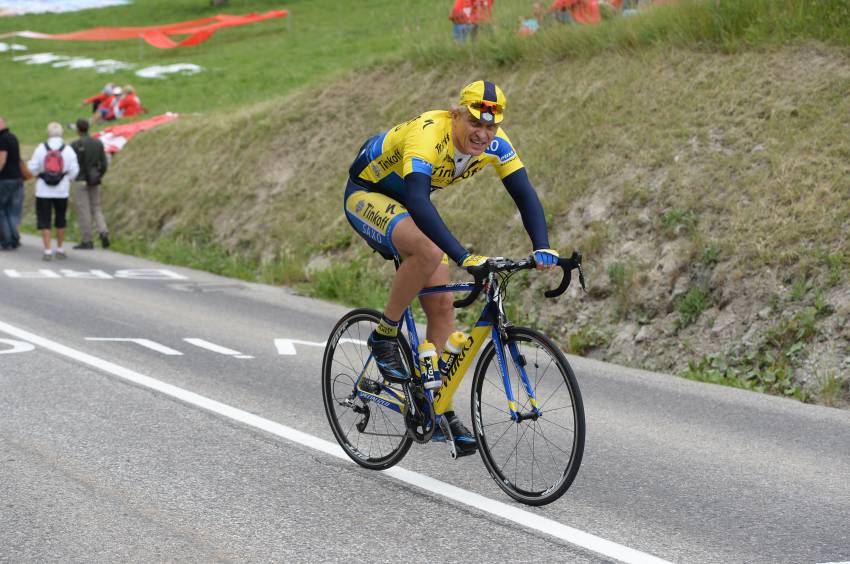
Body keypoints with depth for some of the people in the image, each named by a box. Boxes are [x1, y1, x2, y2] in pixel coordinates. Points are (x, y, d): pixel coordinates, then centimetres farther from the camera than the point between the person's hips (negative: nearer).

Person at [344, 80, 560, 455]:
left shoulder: (494, 143, -17)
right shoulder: (427, 135, -36)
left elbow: (525, 195, -18)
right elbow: (419, 203, -48)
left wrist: (541, 248, -35)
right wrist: (464, 258, -56)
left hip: (407, 204, 7)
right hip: (366, 195, -7)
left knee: (442, 304, -2)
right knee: (428, 252, -36)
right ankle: (384, 337, -15)